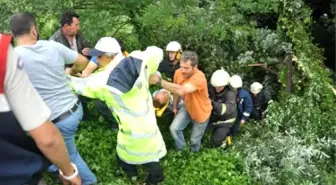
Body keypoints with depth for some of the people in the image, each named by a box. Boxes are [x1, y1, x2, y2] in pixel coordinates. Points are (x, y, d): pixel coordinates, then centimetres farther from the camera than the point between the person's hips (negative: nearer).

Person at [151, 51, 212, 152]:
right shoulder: (178, 72, -18)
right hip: (187, 107, 5)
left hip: (201, 112, -5)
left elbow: (181, 91, -56)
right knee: (174, 128, -10)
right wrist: (174, 106, 11)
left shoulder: (199, 78, -40)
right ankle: (181, 151, 17)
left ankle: (194, 154, 46)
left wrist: (160, 81, -61)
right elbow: (175, 89, 1)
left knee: (195, 140, 12)